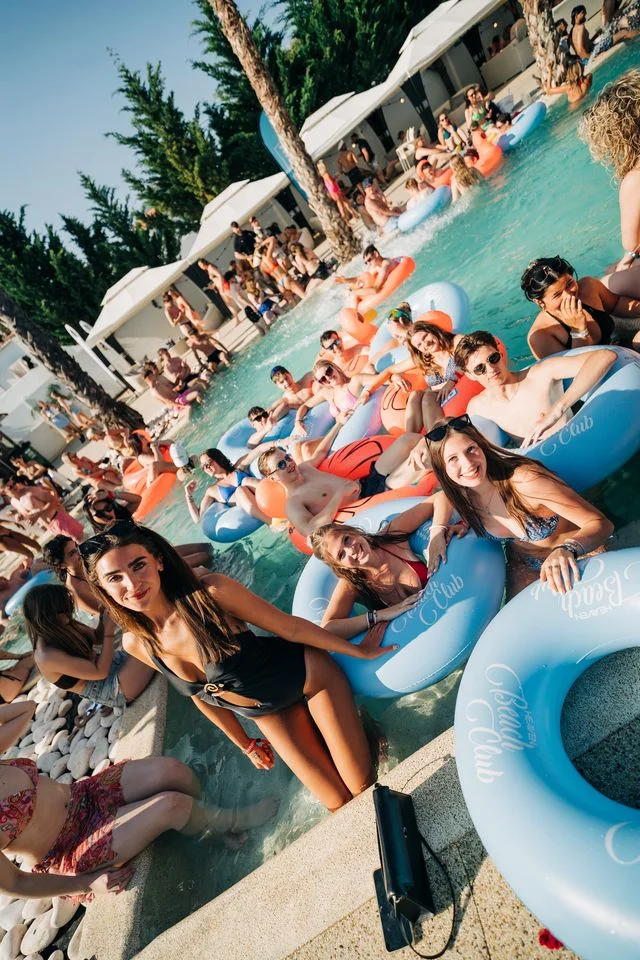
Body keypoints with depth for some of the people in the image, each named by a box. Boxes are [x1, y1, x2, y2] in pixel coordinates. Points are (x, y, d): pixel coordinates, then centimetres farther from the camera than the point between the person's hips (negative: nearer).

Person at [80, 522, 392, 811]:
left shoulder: (210, 592, -32)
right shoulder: (135, 642, -15)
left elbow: (290, 626, -19)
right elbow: (201, 693, 1)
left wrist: (358, 651, -6)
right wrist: (245, 744, 13)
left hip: (309, 675, -3)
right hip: (267, 714, 4)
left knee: (362, 785, 5)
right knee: (339, 803, 8)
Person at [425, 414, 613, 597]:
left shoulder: (525, 481, -31)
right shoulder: (463, 494, -14)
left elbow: (602, 524, -29)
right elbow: (442, 497, 11)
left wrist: (566, 550, -48)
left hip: (579, 558, -3)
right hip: (524, 568, 4)